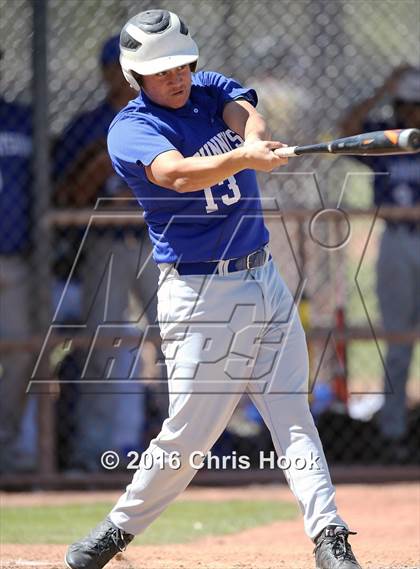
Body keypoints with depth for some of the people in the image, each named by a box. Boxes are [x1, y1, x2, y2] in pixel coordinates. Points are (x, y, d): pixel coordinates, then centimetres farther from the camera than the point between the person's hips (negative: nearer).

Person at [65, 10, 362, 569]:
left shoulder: (211, 89, 7)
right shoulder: (131, 130, -12)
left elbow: (246, 114, -15)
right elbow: (177, 174, -32)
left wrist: (254, 135, -40)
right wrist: (242, 157, -50)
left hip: (264, 278, 6)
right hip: (199, 292, -6)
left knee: (292, 413, 0)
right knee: (189, 433, -3)